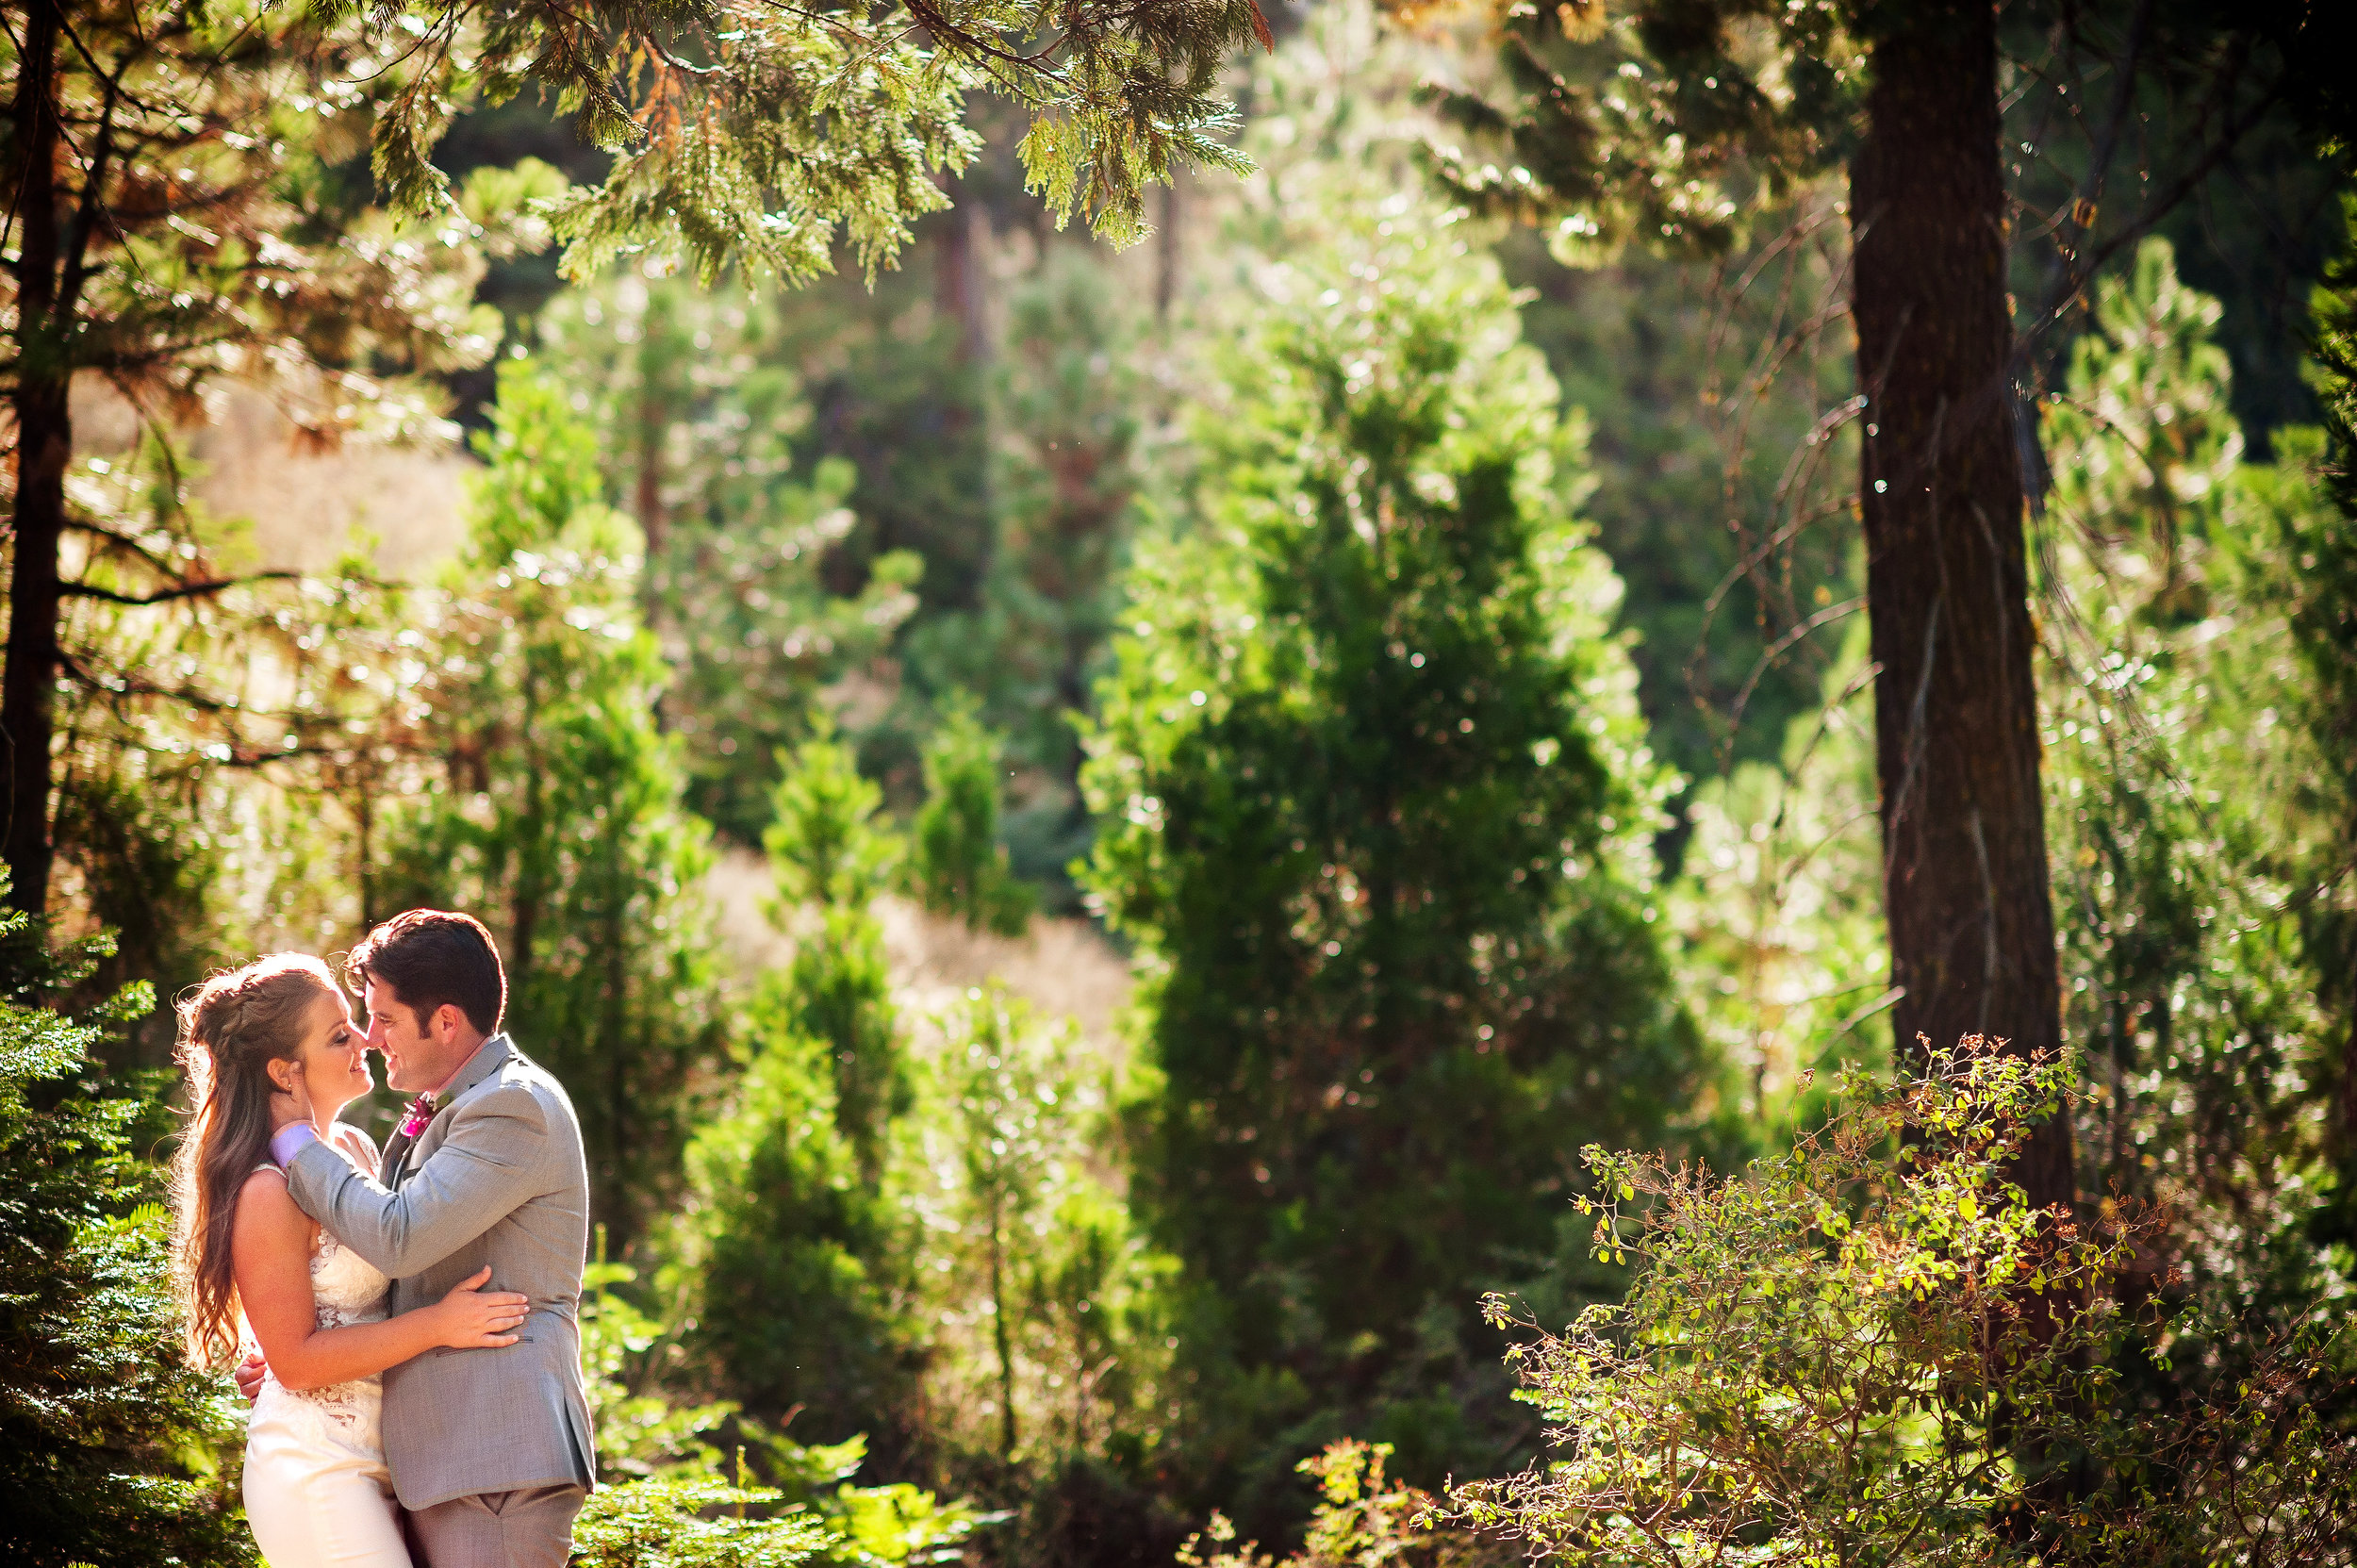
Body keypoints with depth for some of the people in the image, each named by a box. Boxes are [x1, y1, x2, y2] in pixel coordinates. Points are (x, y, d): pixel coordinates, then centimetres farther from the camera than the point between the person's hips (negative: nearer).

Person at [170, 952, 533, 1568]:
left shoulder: (356, 1148, 11)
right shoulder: (269, 1191, -16)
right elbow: (296, 1360, -16)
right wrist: (437, 1325, -19)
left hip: (377, 1464, 8)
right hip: (314, 1468, -8)